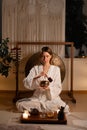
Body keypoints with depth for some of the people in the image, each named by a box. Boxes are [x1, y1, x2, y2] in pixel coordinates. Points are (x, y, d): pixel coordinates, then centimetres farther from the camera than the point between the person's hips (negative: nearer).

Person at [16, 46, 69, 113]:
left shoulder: (56, 69, 3)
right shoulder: (35, 68, 5)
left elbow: (58, 88, -1)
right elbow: (26, 83, -8)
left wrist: (49, 88, -21)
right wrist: (38, 76, -23)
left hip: (52, 97, -1)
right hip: (37, 97, 1)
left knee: (65, 108, -32)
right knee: (19, 104, -25)